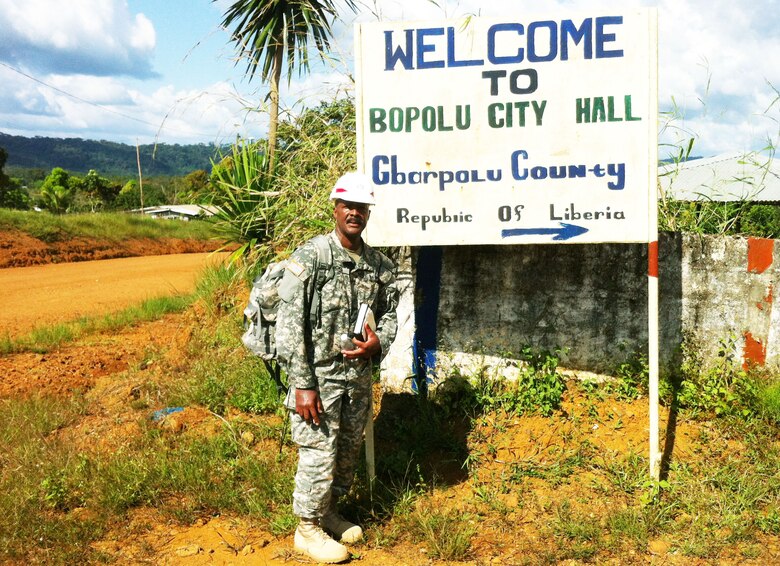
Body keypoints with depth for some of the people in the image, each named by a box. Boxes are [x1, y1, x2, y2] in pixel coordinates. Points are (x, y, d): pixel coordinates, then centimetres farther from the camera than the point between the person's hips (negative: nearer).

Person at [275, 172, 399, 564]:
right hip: (319, 377, -6)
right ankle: (308, 529, 22)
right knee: (318, 456, 2)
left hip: (359, 377, 6)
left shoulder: (380, 265, 3)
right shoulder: (309, 258, -14)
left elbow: (389, 313, 15)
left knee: (348, 453, 18)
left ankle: (329, 512, 40)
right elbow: (290, 325, -15)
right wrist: (302, 384, -17)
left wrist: (379, 343, -9)